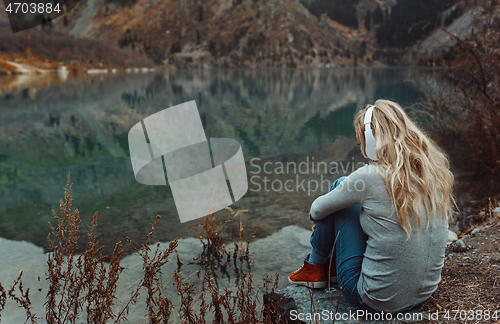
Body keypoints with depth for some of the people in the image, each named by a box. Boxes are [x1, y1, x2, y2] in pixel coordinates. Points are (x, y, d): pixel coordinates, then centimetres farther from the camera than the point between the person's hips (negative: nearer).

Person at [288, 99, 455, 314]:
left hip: (377, 301, -6)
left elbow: (318, 210, -5)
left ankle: (315, 267, 23)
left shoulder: (370, 177, -20)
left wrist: (315, 213, 20)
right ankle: (333, 267, 37)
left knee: (339, 186, 3)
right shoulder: (437, 171, -2)